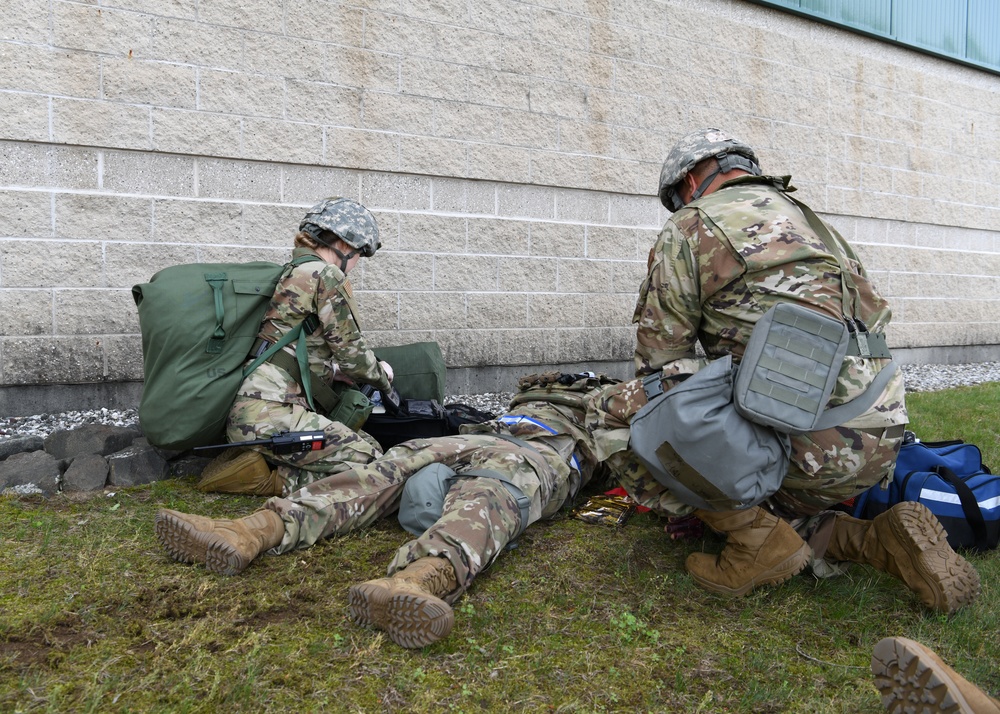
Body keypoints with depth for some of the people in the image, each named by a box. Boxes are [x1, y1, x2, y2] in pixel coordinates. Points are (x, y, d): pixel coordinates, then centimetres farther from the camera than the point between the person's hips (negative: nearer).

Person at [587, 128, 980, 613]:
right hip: (878, 444, 9)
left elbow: (658, 360, 2)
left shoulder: (689, 227, 2)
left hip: (802, 437, -9)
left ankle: (755, 537, -3)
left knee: (612, 416, -2)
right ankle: (878, 540, 8)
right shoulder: (813, 221, 26)